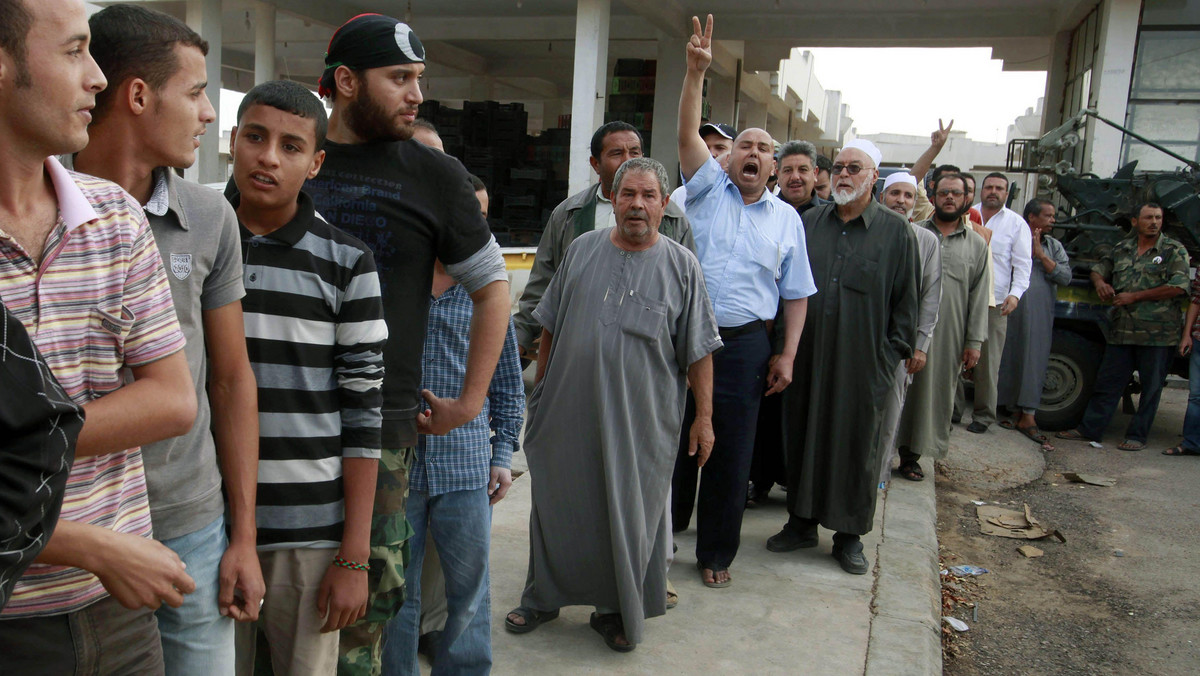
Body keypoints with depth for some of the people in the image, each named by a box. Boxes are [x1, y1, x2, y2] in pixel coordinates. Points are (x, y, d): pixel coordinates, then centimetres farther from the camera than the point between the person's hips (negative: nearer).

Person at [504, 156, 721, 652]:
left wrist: (704, 416, -3)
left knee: (629, 515, 8)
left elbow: (698, 352, -1)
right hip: (568, 412, 3)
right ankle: (543, 598, 33)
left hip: (642, 422, -2)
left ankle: (617, 610, 28)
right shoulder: (582, 250, 5)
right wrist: (539, 389, 12)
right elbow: (550, 328, 12)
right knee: (556, 505, 14)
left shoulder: (682, 266, -2)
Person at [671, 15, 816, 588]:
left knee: (731, 453, 7)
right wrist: (696, 72, -21)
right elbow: (688, 133, -9)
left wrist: (786, 355, 3)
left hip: (744, 345, 1)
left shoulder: (786, 218, 10)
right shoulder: (707, 189, 6)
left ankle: (716, 553, 23)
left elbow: (796, 295, 11)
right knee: (675, 440, 9)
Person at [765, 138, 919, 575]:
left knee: (856, 443, 5)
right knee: (801, 435, 10)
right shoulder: (810, 223, 9)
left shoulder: (896, 231, 1)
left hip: (863, 362, -3)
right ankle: (802, 522, 25)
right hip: (807, 355, 3)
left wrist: (893, 352, -4)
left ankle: (849, 535, 19)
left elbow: (906, 297, 2)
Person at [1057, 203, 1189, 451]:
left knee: (1151, 387, 3)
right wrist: (1100, 282, 0)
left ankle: (1137, 436, 11)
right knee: (1107, 382, 7)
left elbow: (1178, 287, -10)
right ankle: (1089, 428, 12)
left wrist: (1134, 297, -12)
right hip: (1121, 331, 4)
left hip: (1157, 334, -4)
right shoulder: (1122, 248, 14)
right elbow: (1098, 269, 25)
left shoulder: (1174, 251, 1)